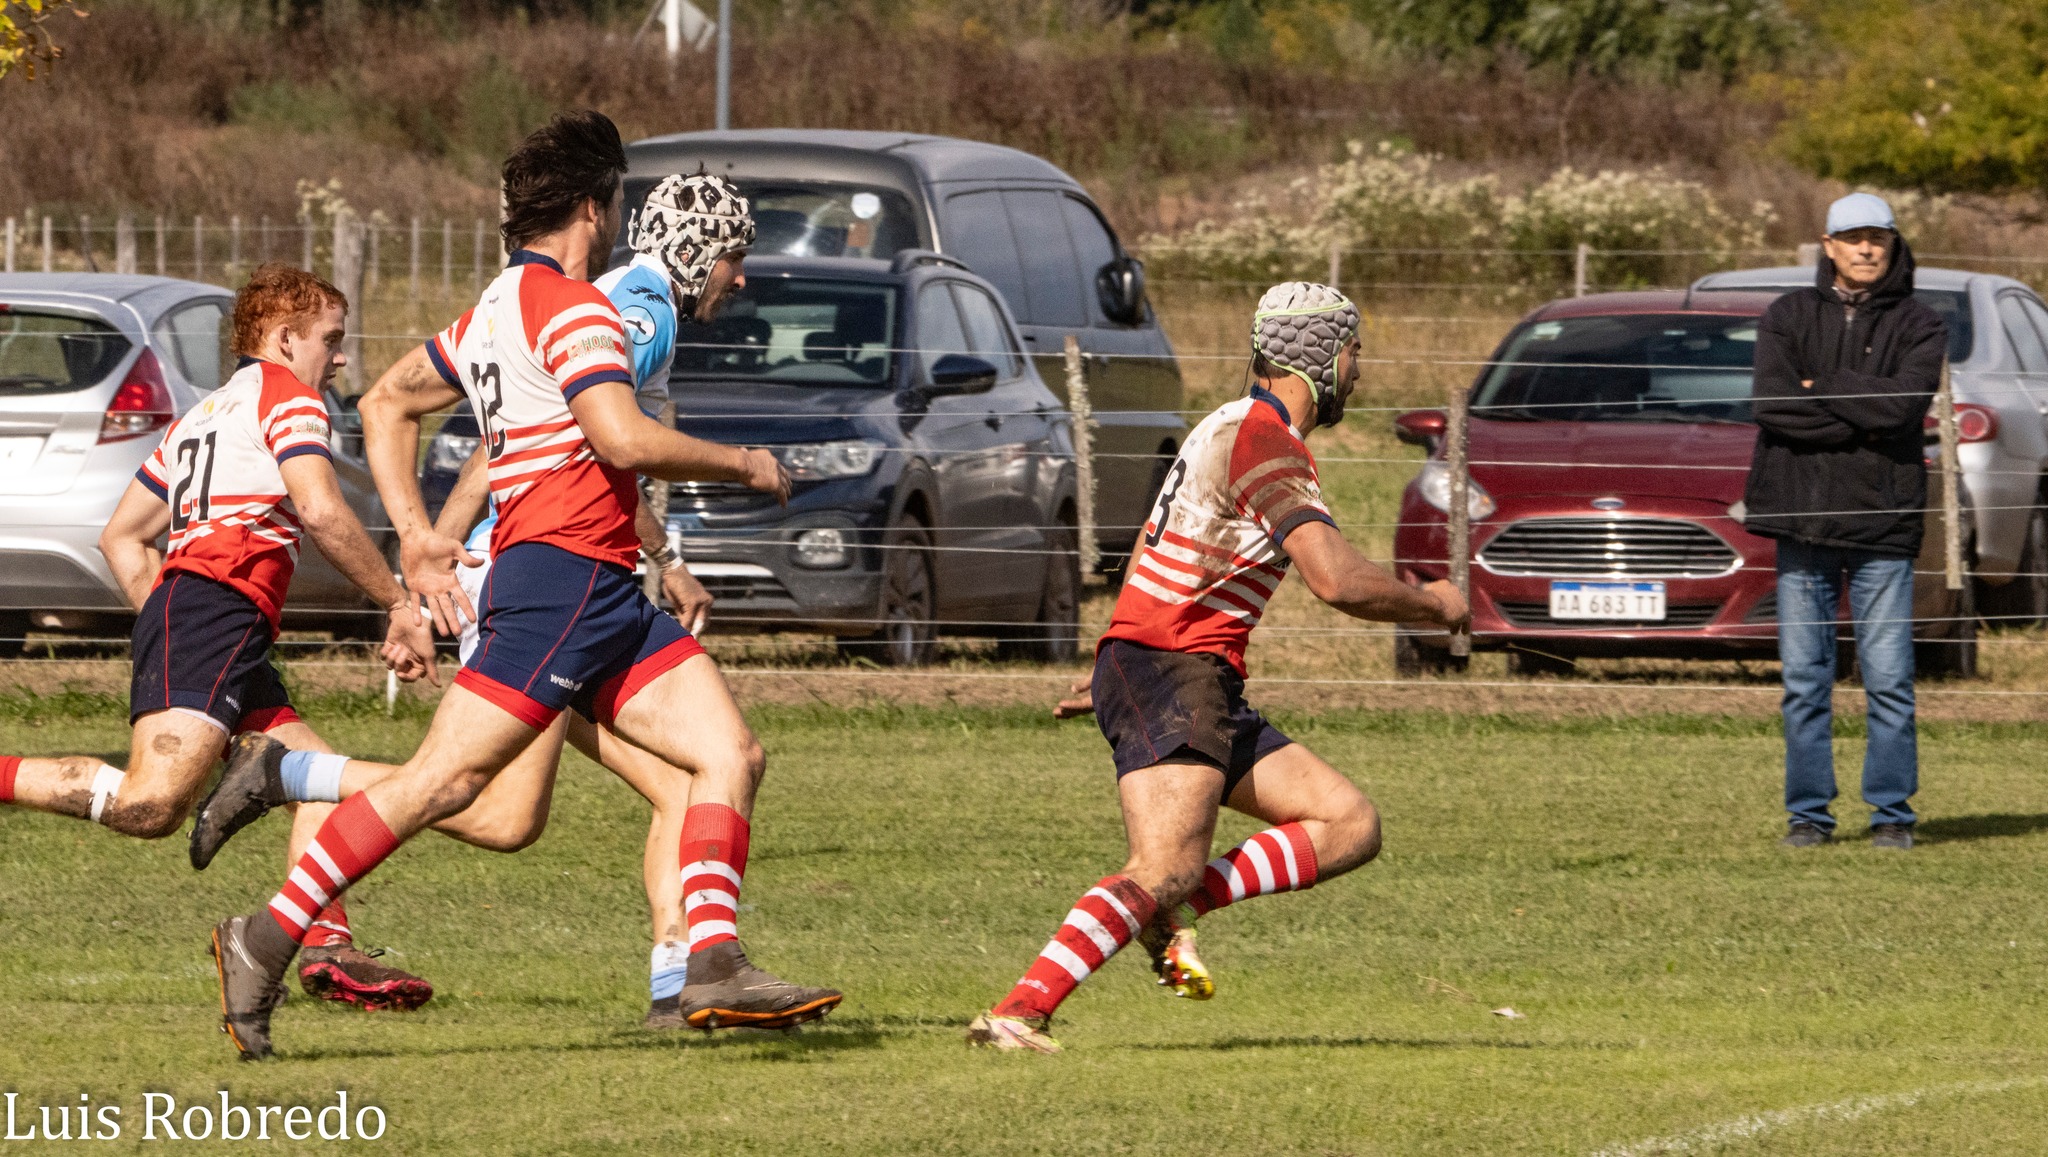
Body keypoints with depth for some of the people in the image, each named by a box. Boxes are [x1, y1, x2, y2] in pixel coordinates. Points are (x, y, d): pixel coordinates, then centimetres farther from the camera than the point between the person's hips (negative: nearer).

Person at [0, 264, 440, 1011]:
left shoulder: (203, 415, 30)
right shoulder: (285, 393, 5)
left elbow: (120, 536, 29)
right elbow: (321, 512, -10)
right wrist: (397, 602, -3)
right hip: (217, 606, -10)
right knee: (150, 803, -23)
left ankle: (327, 947, 1)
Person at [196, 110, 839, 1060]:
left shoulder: (493, 313, 20)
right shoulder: (568, 305, -9)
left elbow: (387, 403, 29)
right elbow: (625, 440, -21)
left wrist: (413, 528, 24)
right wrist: (742, 464, -7)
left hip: (606, 591, 10)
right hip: (561, 577, -10)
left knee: (731, 754, 2)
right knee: (444, 778, -12)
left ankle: (713, 967, -8)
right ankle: (269, 939, -9)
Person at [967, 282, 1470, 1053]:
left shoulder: (1235, 428, 21)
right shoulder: (1264, 440, -12)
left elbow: (1153, 554, 34)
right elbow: (1338, 581, -22)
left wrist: (1116, 667, 43)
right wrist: (1432, 606, -5)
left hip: (1204, 686, 10)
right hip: (1169, 677, -10)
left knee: (1351, 828, 2)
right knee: (1164, 869, -24)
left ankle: (1175, 905, -8)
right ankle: (1018, 1014, -30)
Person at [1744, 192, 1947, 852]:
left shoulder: (1917, 327, 5)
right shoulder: (1789, 318, 9)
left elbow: (1903, 406, -12)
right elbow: (1773, 404, -7)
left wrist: (1820, 390, -7)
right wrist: (1864, 418, -11)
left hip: (1882, 524, -1)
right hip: (1802, 520, 1)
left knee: (1888, 679, -3)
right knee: (1804, 679, 3)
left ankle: (1892, 812, 5)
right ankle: (1808, 813, 9)